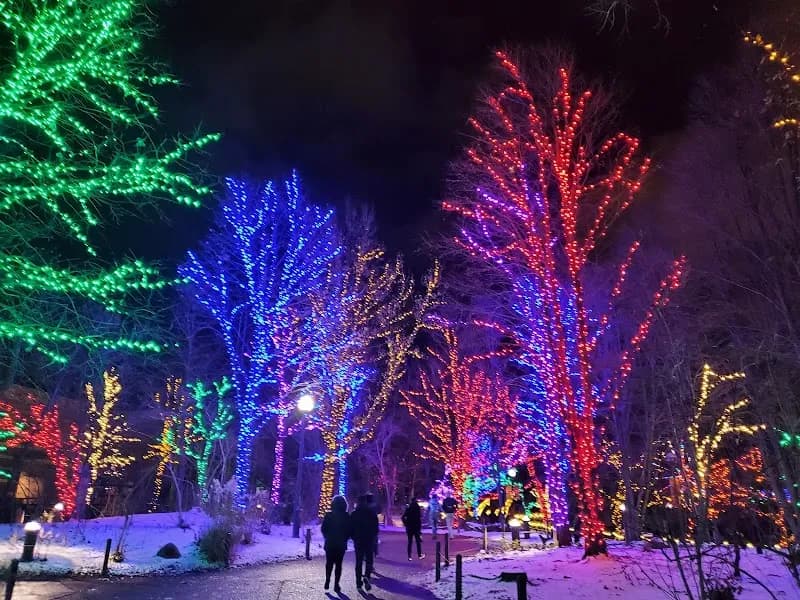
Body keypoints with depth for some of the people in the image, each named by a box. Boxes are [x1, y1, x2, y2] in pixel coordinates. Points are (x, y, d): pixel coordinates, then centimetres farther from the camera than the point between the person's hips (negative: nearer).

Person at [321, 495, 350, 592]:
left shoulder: (328, 515, -5)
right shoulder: (347, 517, -6)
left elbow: (323, 529, -2)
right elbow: (349, 530, -3)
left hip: (330, 543, 0)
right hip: (341, 544, 0)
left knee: (329, 563, 16)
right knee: (338, 564, 7)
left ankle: (327, 581, 6)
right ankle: (336, 584, 4)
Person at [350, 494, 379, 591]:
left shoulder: (354, 514, -1)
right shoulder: (372, 513, -5)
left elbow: (351, 528, 0)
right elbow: (376, 527, -2)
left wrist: (353, 537, 12)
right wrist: (374, 537, 11)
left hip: (358, 541, 2)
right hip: (369, 540, -1)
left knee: (358, 562, 12)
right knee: (369, 560, 7)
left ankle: (359, 582, 11)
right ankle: (366, 576, -17)